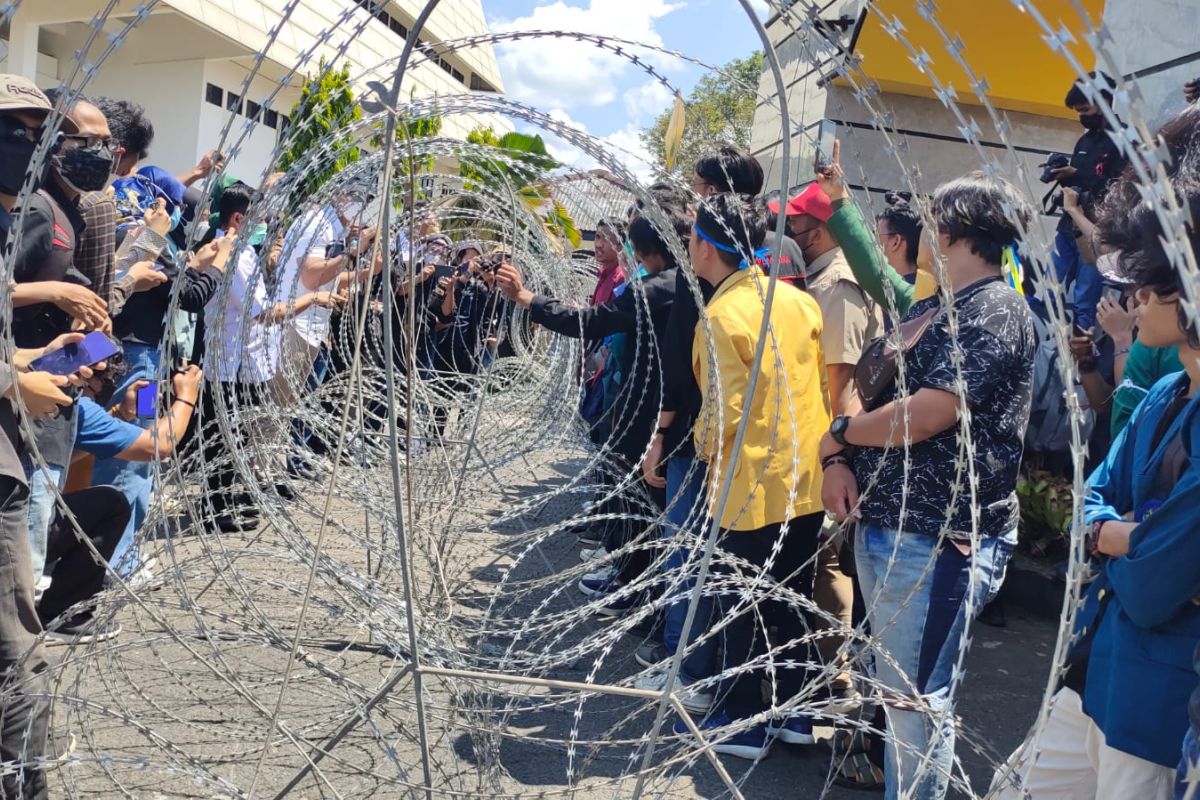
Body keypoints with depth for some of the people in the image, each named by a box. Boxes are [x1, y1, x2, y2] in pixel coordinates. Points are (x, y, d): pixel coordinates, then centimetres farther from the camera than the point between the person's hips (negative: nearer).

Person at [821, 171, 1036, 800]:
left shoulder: (995, 311, -14)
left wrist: (839, 434, -7)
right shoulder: (927, 310, 15)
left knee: (916, 701, 0)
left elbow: (923, 416, -23)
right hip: (881, 525, 10)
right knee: (893, 688, 21)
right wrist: (838, 461, -7)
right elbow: (871, 395, 12)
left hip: (937, 540, -10)